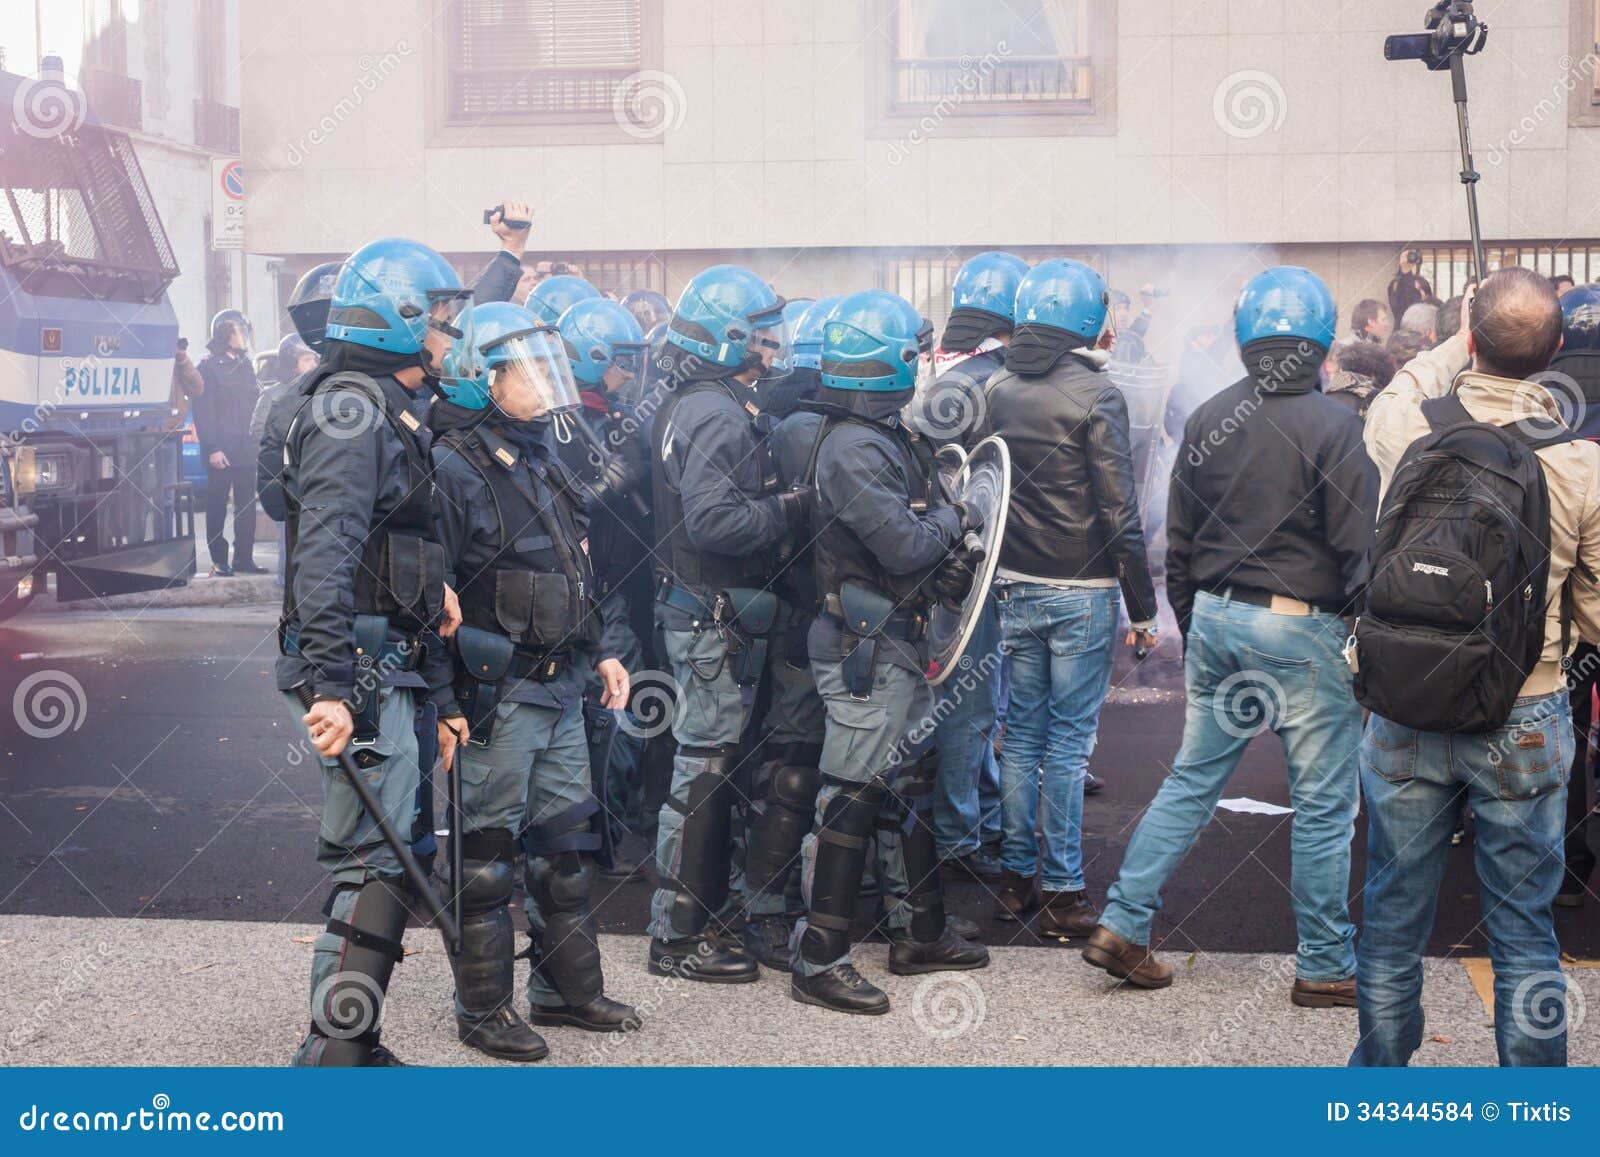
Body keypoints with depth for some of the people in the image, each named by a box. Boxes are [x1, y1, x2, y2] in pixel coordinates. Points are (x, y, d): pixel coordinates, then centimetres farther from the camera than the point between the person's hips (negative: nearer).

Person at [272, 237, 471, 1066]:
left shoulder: (386, 413, 21)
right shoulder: (351, 409, -11)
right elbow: (325, 552, -24)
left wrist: (441, 695, 24)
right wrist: (334, 684, -32)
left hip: (385, 665, 10)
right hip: (358, 671, -10)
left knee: (371, 857, 15)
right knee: (380, 860, -10)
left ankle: (347, 1046, 24)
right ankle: (333, 1054, -7)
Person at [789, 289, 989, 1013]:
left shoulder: (887, 436, 12)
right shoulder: (854, 448, -20)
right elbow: (903, 545, -24)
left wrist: (943, 555, 0)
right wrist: (956, 520, -7)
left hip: (898, 641, 11)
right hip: (865, 649, -11)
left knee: (912, 783, 18)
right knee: (852, 798, -6)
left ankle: (918, 933, 31)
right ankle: (818, 961, 2)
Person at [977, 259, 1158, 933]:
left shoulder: (997, 391, 4)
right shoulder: (1096, 395, -11)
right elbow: (1119, 511, -12)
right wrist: (1142, 606, -6)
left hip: (1015, 590, 5)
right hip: (1082, 592, -5)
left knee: (1020, 733, 13)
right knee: (1068, 740, 0)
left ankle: (1016, 878, 20)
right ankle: (1061, 893, 5)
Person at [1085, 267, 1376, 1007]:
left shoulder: (1207, 420, 5)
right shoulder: (1332, 425, -12)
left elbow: (1179, 543, 12)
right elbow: (1357, 545, -12)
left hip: (1216, 618, 6)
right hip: (1303, 628, -6)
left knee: (1191, 780, 15)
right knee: (1323, 804, 5)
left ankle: (1121, 925, 12)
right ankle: (1325, 966, 14)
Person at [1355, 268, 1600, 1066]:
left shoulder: (1402, 424, -11)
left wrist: (1457, 348, 29)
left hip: (1404, 719, 2)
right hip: (1522, 725, -1)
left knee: (1393, 914, 15)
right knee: (1524, 927, 9)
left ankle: (1380, 1071, 31)